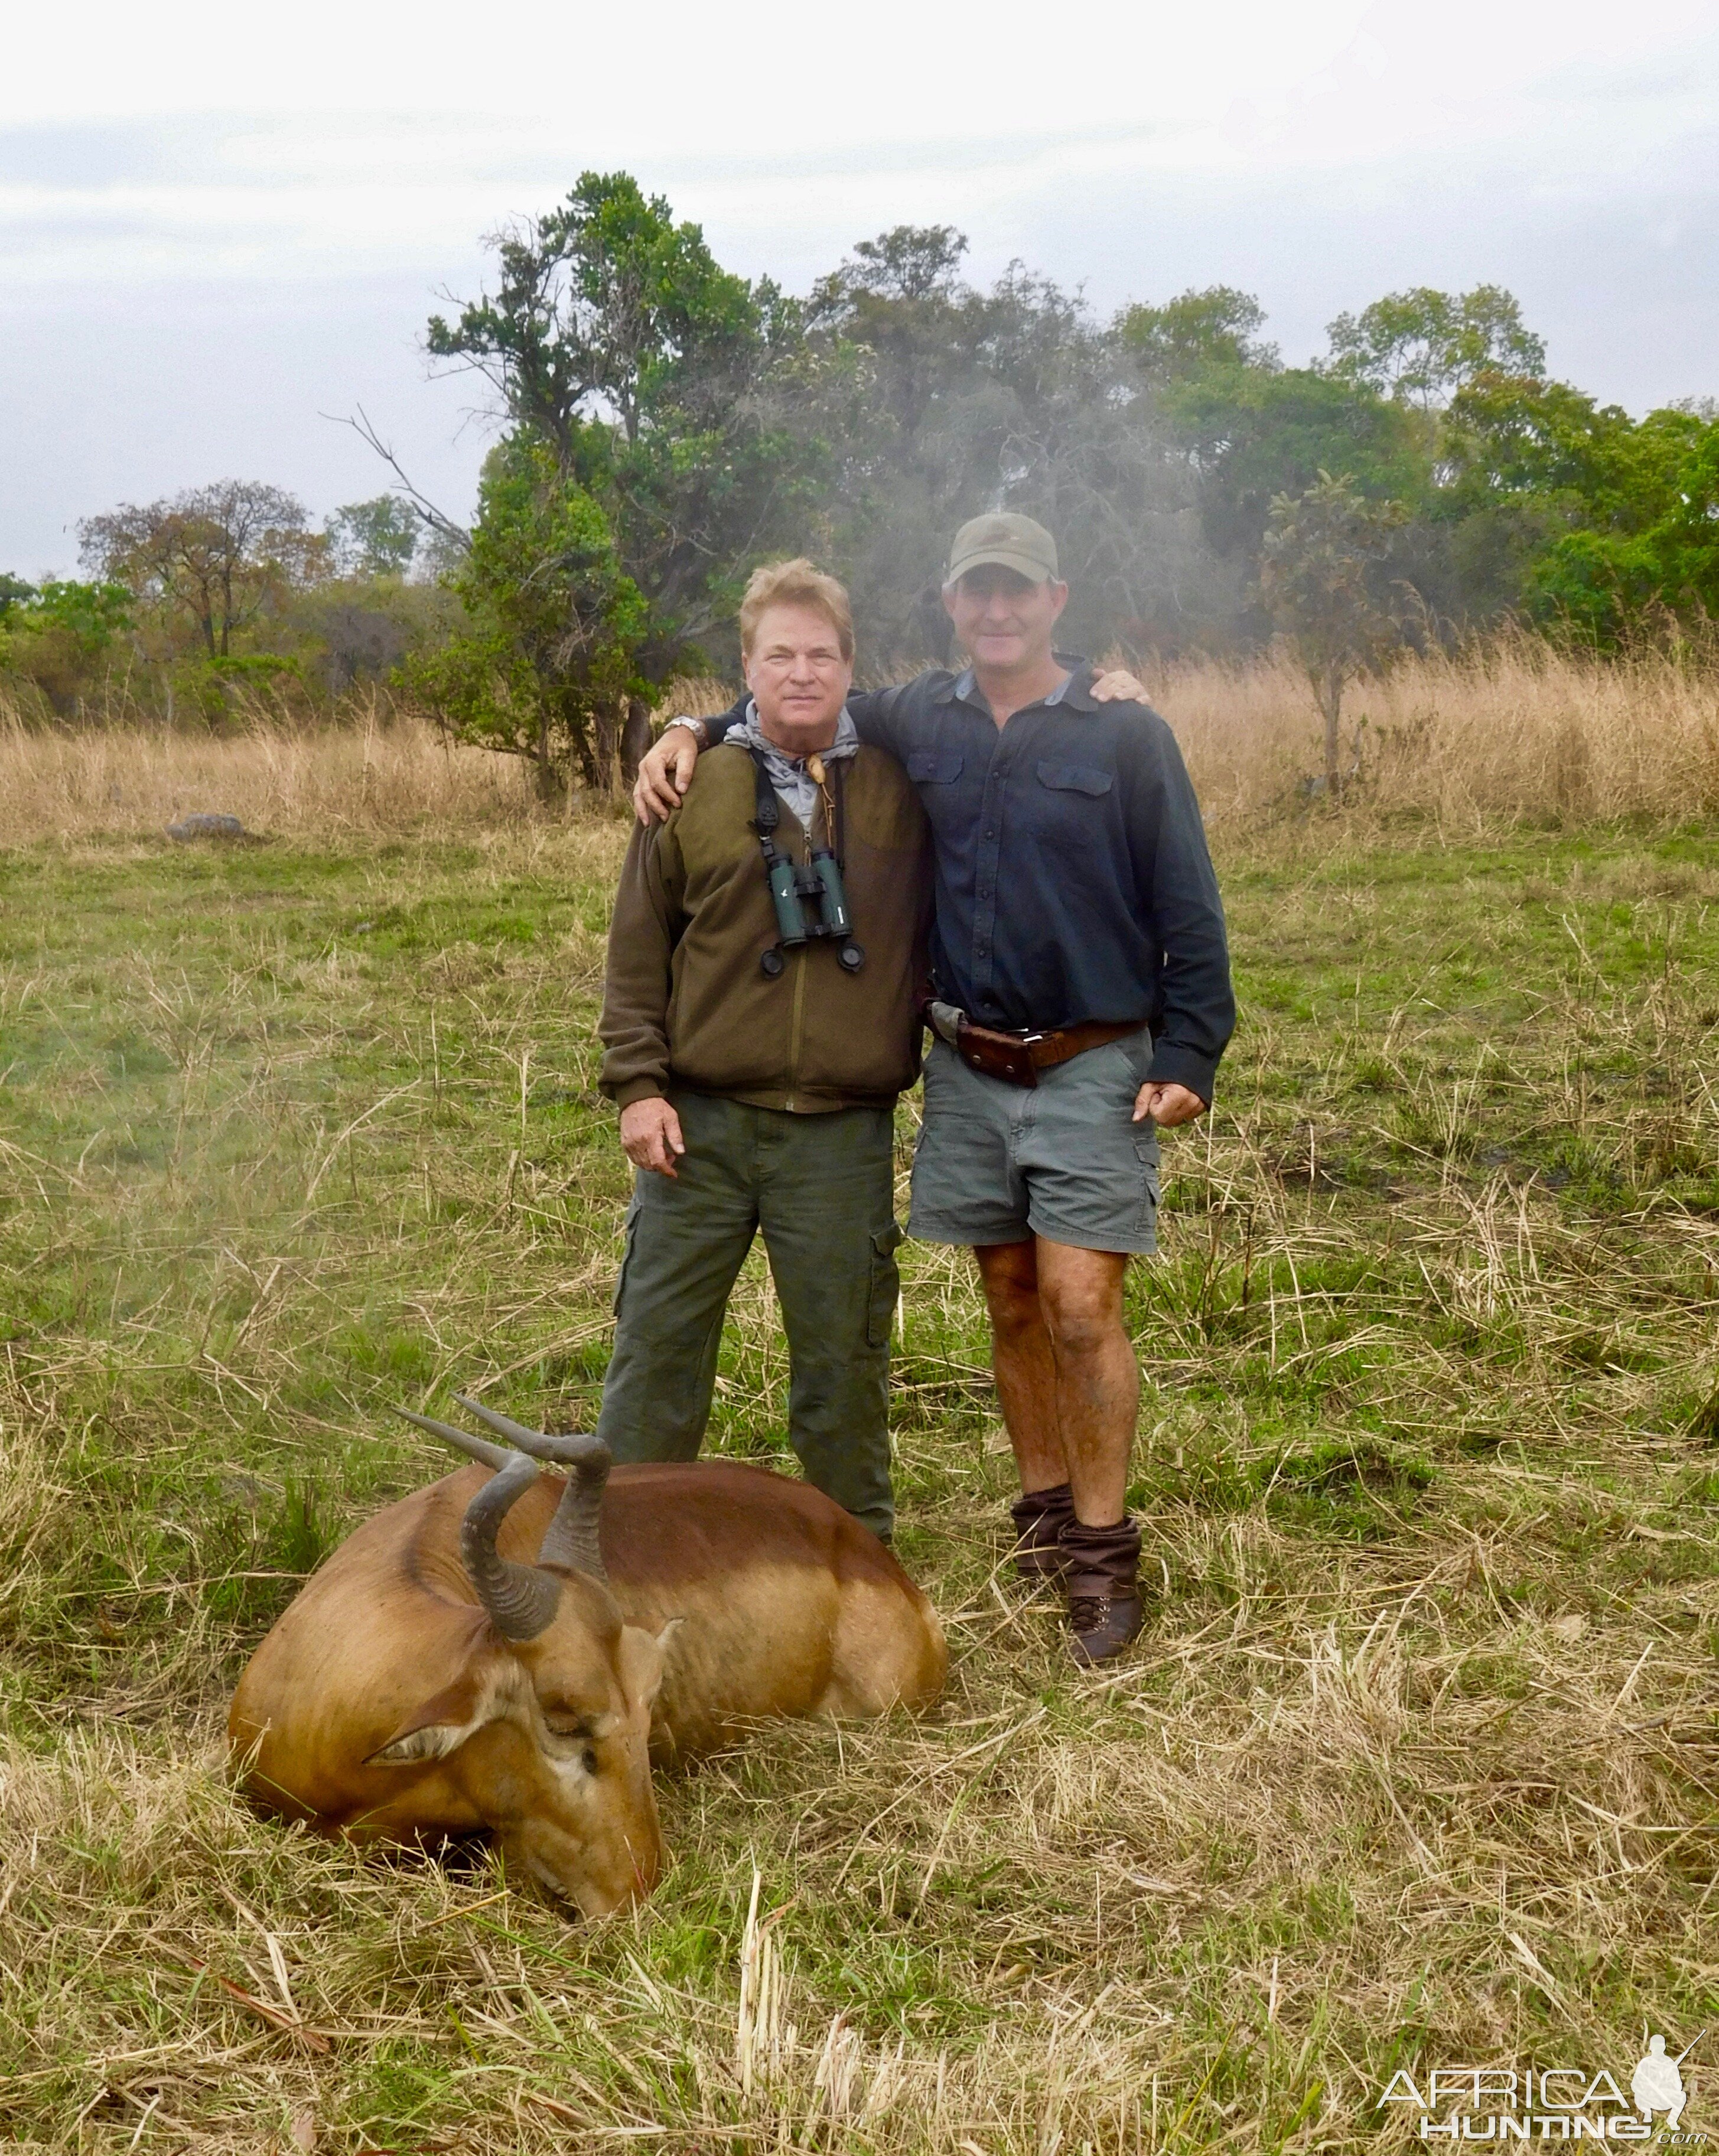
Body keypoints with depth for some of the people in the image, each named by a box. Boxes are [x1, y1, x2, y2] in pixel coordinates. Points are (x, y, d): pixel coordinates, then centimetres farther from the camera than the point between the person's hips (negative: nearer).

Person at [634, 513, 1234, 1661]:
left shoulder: (1128, 736, -5)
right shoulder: (918, 720, 5)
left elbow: (1190, 912, -3)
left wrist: (1188, 1058, -8)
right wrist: (694, 731, 5)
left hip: (1093, 1070, -4)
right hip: (968, 1069, 4)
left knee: (1080, 1305, -8)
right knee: (1012, 1300, 11)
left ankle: (1104, 1552, 4)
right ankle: (1045, 1518, 25)